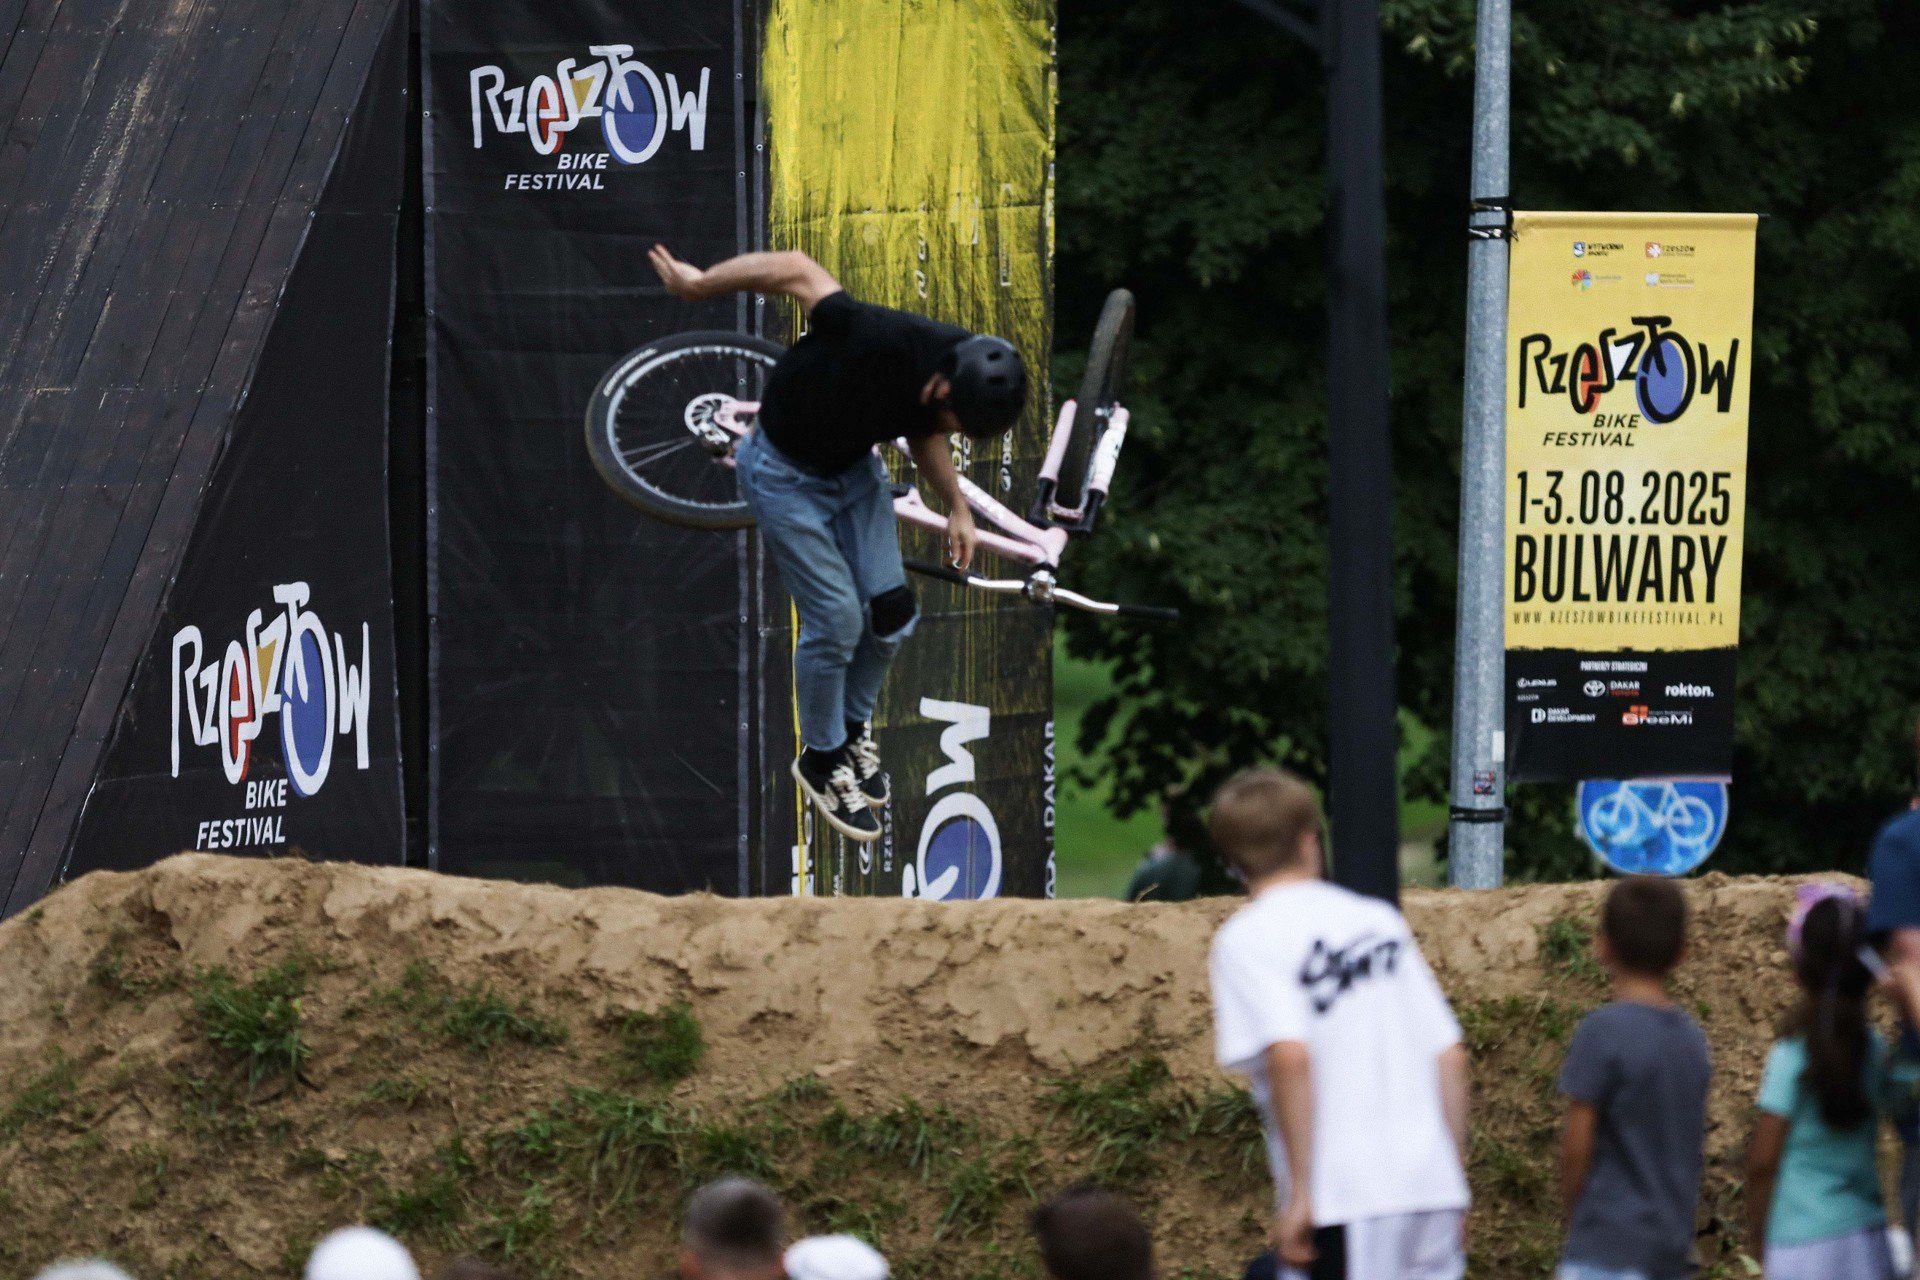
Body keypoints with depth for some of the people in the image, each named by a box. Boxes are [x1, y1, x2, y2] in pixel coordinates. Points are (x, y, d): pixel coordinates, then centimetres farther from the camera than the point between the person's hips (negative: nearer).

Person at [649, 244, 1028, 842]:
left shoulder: (957, 374, -20)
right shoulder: (876, 342, -42)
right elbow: (795, 271, -29)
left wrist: (957, 508, -6)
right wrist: (698, 283, -17)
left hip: (856, 467, 6)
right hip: (785, 472, -6)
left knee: (890, 612, 3)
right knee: (836, 620, -7)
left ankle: (854, 727, 30)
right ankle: (820, 759, 15)